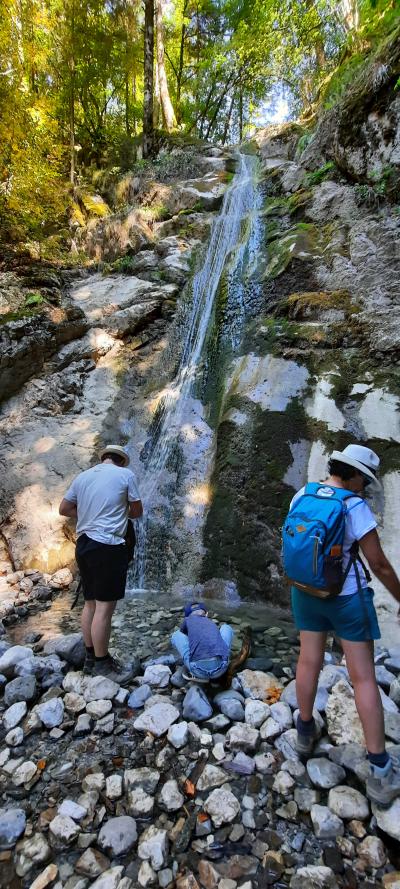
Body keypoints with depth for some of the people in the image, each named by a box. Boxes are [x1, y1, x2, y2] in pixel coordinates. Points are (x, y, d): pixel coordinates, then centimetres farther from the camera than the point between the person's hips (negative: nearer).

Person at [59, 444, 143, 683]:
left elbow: (64, 509, 18)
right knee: (105, 607, 1)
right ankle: (102, 664, 13)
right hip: (109, 547, -7)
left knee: (91, 603, 16)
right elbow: (137, 512, 3)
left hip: (84, 544, 7)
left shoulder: (82, 477, 12)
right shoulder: (126, 474, -3)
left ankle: (91, 657, 28)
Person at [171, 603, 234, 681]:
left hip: (199, 670, -3)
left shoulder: (188, 620, 23)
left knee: (176, 635, 26)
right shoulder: (212, 623, 29)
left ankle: (196, 674, 11)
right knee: (226, 627, 32)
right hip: (220, 669, 3)